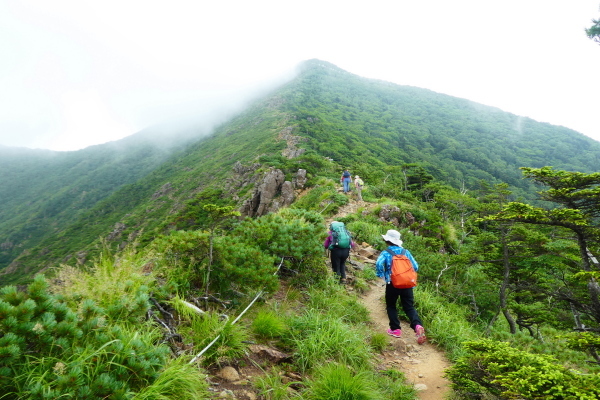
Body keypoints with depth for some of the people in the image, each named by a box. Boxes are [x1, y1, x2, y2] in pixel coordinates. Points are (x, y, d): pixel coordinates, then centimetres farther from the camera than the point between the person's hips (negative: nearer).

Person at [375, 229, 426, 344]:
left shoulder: (385, 253, -7)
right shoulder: (405, 252, 5)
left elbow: (379, 264, -24)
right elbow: (415, 266, 5)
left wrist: (382, 277, -8)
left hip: (392, 284, -3)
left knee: (391, 306, 17)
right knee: (409, 307, 7)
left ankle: (395, 329, 16)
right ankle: (418, 325, -16)